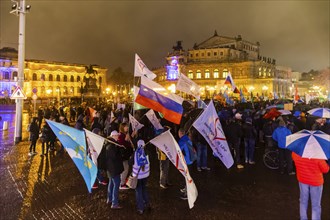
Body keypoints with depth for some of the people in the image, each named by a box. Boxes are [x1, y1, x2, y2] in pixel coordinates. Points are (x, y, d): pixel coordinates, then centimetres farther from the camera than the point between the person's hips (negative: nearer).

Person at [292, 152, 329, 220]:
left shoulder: (295, 153, -20)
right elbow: (325, 170, -16)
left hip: (302, 180, 4)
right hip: (316, 181, -4)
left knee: (303, 201, 23)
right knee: (316, 205, 13)